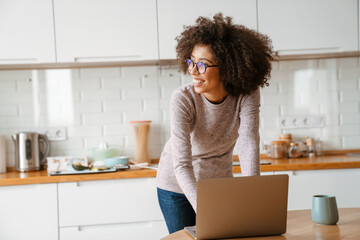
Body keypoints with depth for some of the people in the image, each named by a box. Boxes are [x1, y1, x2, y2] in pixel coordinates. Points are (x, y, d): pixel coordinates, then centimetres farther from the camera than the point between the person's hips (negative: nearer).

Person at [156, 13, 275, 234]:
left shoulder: (246, 94, -21)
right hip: (177, 186, -2)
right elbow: (182, 165, -33)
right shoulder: (182, 100, -28)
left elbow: (249, 144, -30)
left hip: (219, 183, 2)